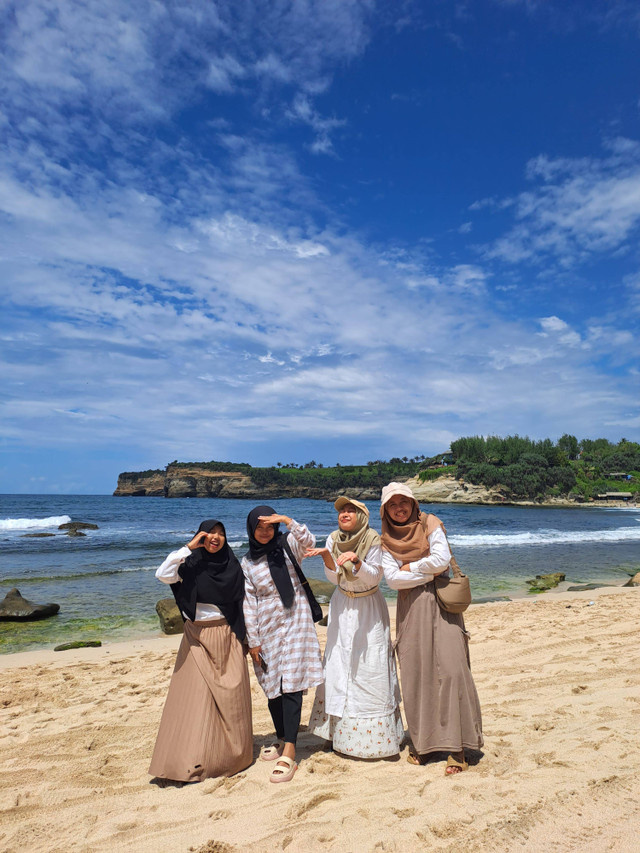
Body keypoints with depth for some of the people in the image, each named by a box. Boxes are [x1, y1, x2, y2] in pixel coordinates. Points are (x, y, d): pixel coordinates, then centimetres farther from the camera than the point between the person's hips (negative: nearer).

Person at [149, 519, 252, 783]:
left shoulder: (233, 566, 2)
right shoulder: (190, 564, -4)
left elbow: (241, 603, 8)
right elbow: (163, 575, -23)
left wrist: (243, 639, 7)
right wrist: (189, 547, -22)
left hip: (226, 637, 2)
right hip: (197, 638, -2)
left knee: (230, 695, 4)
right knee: (196, 696, -1)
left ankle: (230, 755, 22)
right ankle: (195, 762, 10)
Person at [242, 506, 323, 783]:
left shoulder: (287, 545, 1)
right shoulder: (247, 563, 6)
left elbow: (309, 541, -21)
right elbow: (249, 602, 3)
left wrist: (288, 521, -29)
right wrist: (253, 640, 0)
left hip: (294, 623, -3)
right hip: (266, 630, 3)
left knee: (291, 686, -8)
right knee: (272, 688, 11)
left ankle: (289, 753, -7)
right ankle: (282, 740, 30)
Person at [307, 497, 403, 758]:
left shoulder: (373, 540, -15)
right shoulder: (333, 540, -5)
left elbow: (374, 577, -17)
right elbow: (335, 578, -5)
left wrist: (356, 561, -34)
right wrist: (327, 558, -24)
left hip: (369, 608, -3)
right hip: (342, 607, 3)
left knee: (371, 668, -2)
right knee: (339, 664, 6)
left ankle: (375, 736, 11)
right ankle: (343, 732, 21)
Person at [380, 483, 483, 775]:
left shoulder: (430, 525, 1)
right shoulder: (387, 540, 7)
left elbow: (442, 559, -13)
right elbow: (391, 579, -5)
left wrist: (409, 567, -4)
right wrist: (428, 573, -9)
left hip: (441, 603, -2)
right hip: (410, 610, 3)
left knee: (450, 668, -8)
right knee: (415, 674, 3)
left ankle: (456, 746, 1)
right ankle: (423, 741, 18)